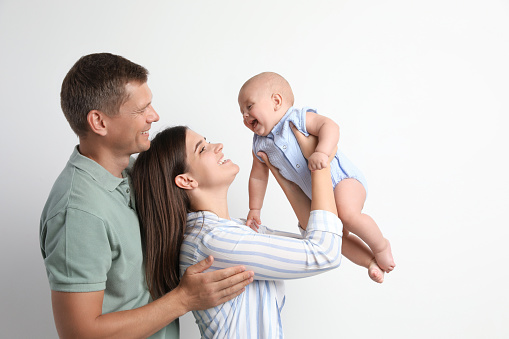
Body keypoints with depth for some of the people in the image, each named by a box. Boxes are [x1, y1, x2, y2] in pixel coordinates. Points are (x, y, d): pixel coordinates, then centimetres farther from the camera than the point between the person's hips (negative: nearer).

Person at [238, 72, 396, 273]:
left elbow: (330, 126, -27)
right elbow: (258, 176, 14)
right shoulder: (260, 146, 4)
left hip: (342, 178, -8)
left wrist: (321, 152, -43)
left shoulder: (298, 119, -14)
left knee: (348, 215, -32)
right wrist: (254, 209, 15)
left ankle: (380, 246, -7)